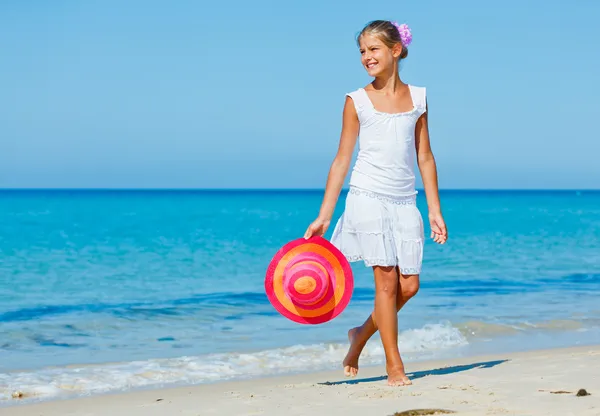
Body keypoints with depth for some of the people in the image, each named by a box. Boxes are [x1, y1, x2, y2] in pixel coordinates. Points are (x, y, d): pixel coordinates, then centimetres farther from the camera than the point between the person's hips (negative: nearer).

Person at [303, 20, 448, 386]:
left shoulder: (417, 97, 8)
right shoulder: (357, 101, 1)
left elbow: (425, 156, 11)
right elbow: (342, 159, 2)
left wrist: (435, 210, 7)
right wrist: (323, 217, -2)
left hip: (405, 202, 3)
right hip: (369, 197, -3)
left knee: (409, 285, 1)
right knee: (387, 278, -6)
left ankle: (361, 334, 25)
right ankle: (394, 366, 3)